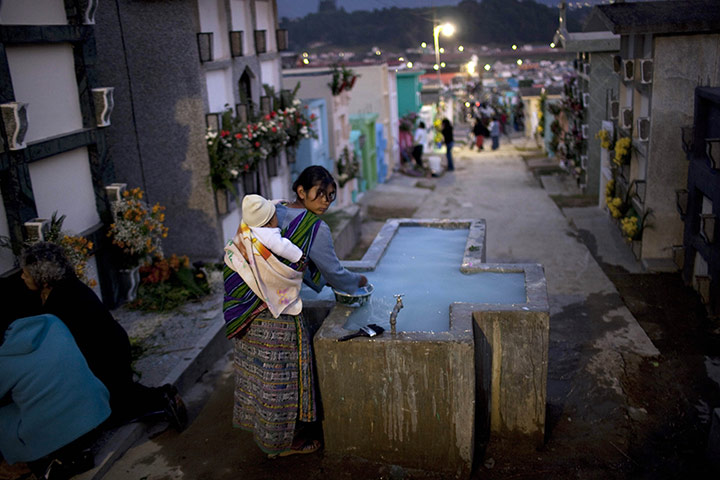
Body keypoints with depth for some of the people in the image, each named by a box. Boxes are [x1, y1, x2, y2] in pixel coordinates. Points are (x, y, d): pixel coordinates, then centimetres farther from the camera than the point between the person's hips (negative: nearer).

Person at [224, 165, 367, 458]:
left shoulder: (272, 212, 9)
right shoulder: (315, 228, -15)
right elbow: (334, 274, -4)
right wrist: (358, 281, 16)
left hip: (246, 309, 8)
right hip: (277, 313, -8)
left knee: (260, 372, 22)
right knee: (284, 376, 9)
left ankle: (262, 429, 42)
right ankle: (289, 442, 28)